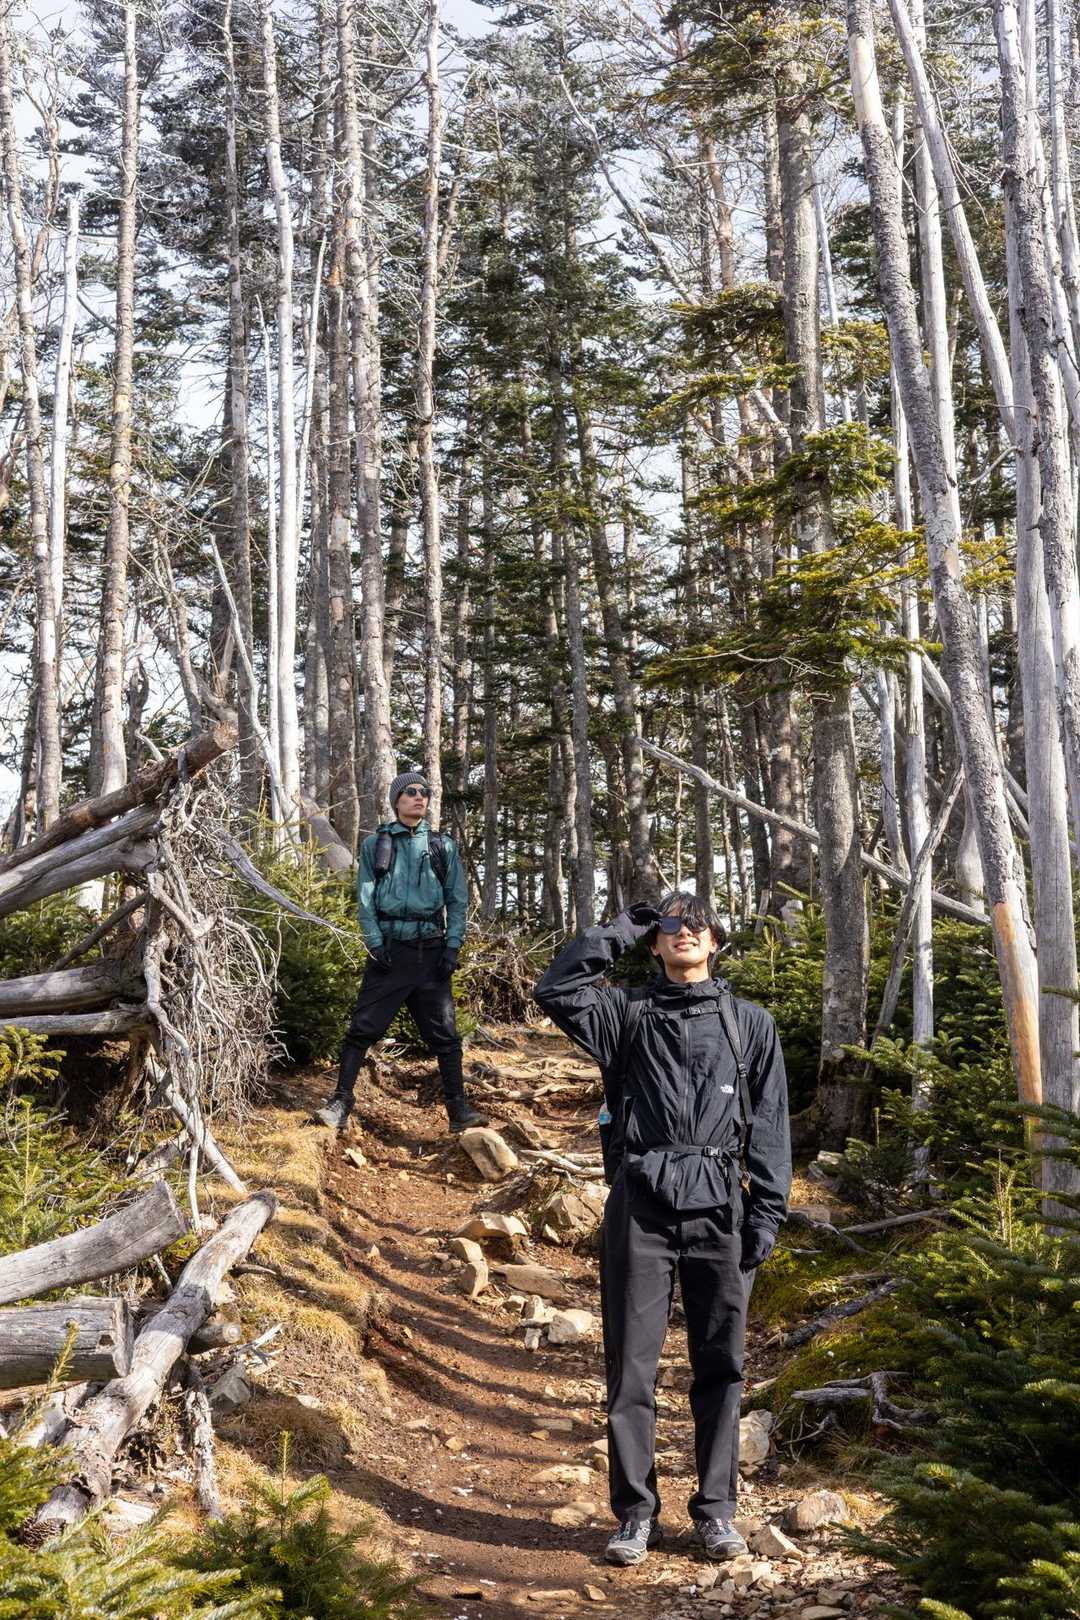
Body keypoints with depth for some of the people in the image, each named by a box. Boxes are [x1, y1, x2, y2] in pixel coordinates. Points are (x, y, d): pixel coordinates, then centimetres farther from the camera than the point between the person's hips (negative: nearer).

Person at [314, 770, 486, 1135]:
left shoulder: (443, 846, 10)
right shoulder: (375, 844, 7)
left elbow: (457, 900, 8)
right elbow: (365, 899, 4)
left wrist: (453, 946, -2)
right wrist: (374, 943, -7)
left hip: (431, 951, 1)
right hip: (389, 950, -1)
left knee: (444, 1034, 2)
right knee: (362, 1029, -3)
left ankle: (458, 1111, 8)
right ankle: (340, 1104, 4)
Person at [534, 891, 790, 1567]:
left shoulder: (751, 1023, 9)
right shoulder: (629, 1012, 8)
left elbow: (770, 1124, 7)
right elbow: (556, 991, -7)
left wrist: (768, 1212, 0)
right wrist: (619, 931, 0)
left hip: (718, 1210, 1)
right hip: (640, 1207, 0)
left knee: (720, 1365, 9)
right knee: (632, 1365, 4)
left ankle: (717, 1508, 23)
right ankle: (636, 1512, 16)